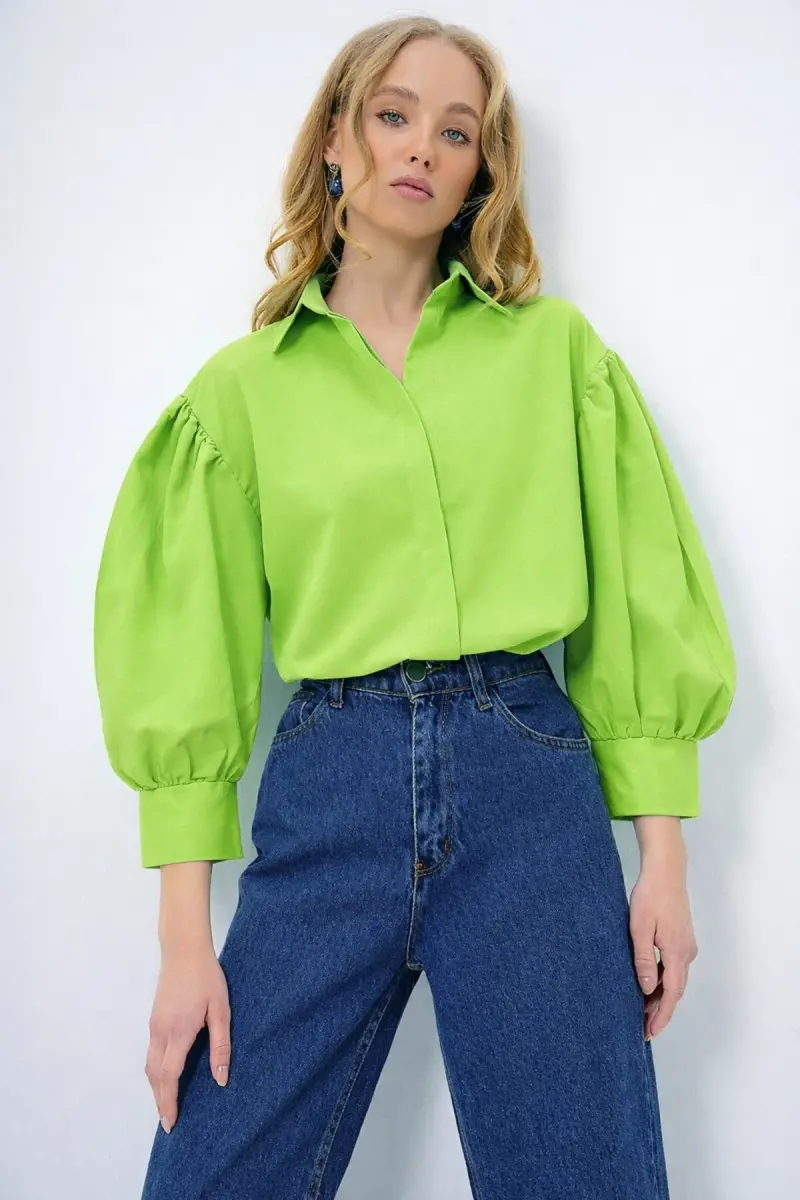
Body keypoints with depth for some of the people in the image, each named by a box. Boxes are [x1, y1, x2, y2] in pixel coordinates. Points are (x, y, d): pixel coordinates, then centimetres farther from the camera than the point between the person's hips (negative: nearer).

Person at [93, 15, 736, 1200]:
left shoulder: (555, 346, 8)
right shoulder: (242, 385, 7)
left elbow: (635, 605, 6)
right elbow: (188, 654, 4)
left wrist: (664, 856, 1)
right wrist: (185, 934, 0)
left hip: (531, 786, 0)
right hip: (326, 792, 1)